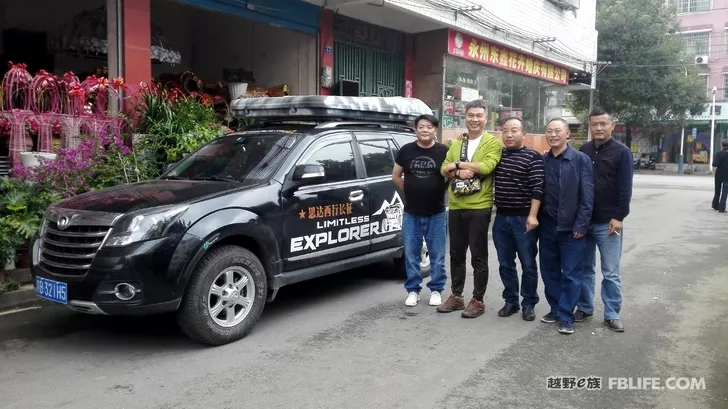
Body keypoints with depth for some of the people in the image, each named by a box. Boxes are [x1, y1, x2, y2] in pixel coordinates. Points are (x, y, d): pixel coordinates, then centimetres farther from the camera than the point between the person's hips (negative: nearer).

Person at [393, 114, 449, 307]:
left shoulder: (444, 151, -4)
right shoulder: (406, 150, 2)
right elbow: (396, 176, 12)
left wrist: (439, 190, 1)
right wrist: (411, 190, 6)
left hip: (437, 214, -1)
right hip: (411, 214, 2)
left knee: (437, 256, 7)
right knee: (411, 255, 8)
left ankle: (436, 290, 21)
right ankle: (413, 290, 20)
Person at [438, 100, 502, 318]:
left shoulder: (493, 142, -3)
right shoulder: (456, 143, 13)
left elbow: (487, 166, -19)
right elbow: (444, 169, 5)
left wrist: (457, 164, -13)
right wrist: (460, 173, -16)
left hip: (479, 207, -5)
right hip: (455, 206, 5)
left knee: (478, 257, 3)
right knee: (456, 254, 14)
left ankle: (478, 300, 14)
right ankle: (456, 296, 26)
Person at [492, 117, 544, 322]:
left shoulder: (533, 157, -6)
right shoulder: (498, 155, 10)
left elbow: (537, 188, -12)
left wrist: (533, 216, -19)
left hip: (523, 219, -5)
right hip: (501, 218, 5)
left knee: (528, 264, 4)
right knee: (506, 264, 11)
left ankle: (529, 304, 16)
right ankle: (511, 301, 23)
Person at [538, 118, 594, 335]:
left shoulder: (580, 159, -5)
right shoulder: (542, 161, 8)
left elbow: (587, 195, -8)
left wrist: (581, 225, -13)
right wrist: (536, 219, 6)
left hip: (571, 228, -4)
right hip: (547, 227, 5)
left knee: (571, 274, 2)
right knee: (549, 272, 12)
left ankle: (566, 317, 10)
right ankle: (555, 309, 27)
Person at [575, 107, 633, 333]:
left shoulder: (621, 152, -4)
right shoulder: (583, 150, 8)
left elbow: (625, 188, -8)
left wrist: (618, 217, -15)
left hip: (608, 222, -4)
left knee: (611, 272, 3)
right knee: (585, 268, 12)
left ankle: (612, 314, 13)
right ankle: (584, 308, 23)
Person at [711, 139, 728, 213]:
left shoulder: (719, 154, -11)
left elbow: (715, 164, -19)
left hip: (719, 175, 1)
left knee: (717, 191, 16)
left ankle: (715, 206, 26)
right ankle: (722, 208, -3)